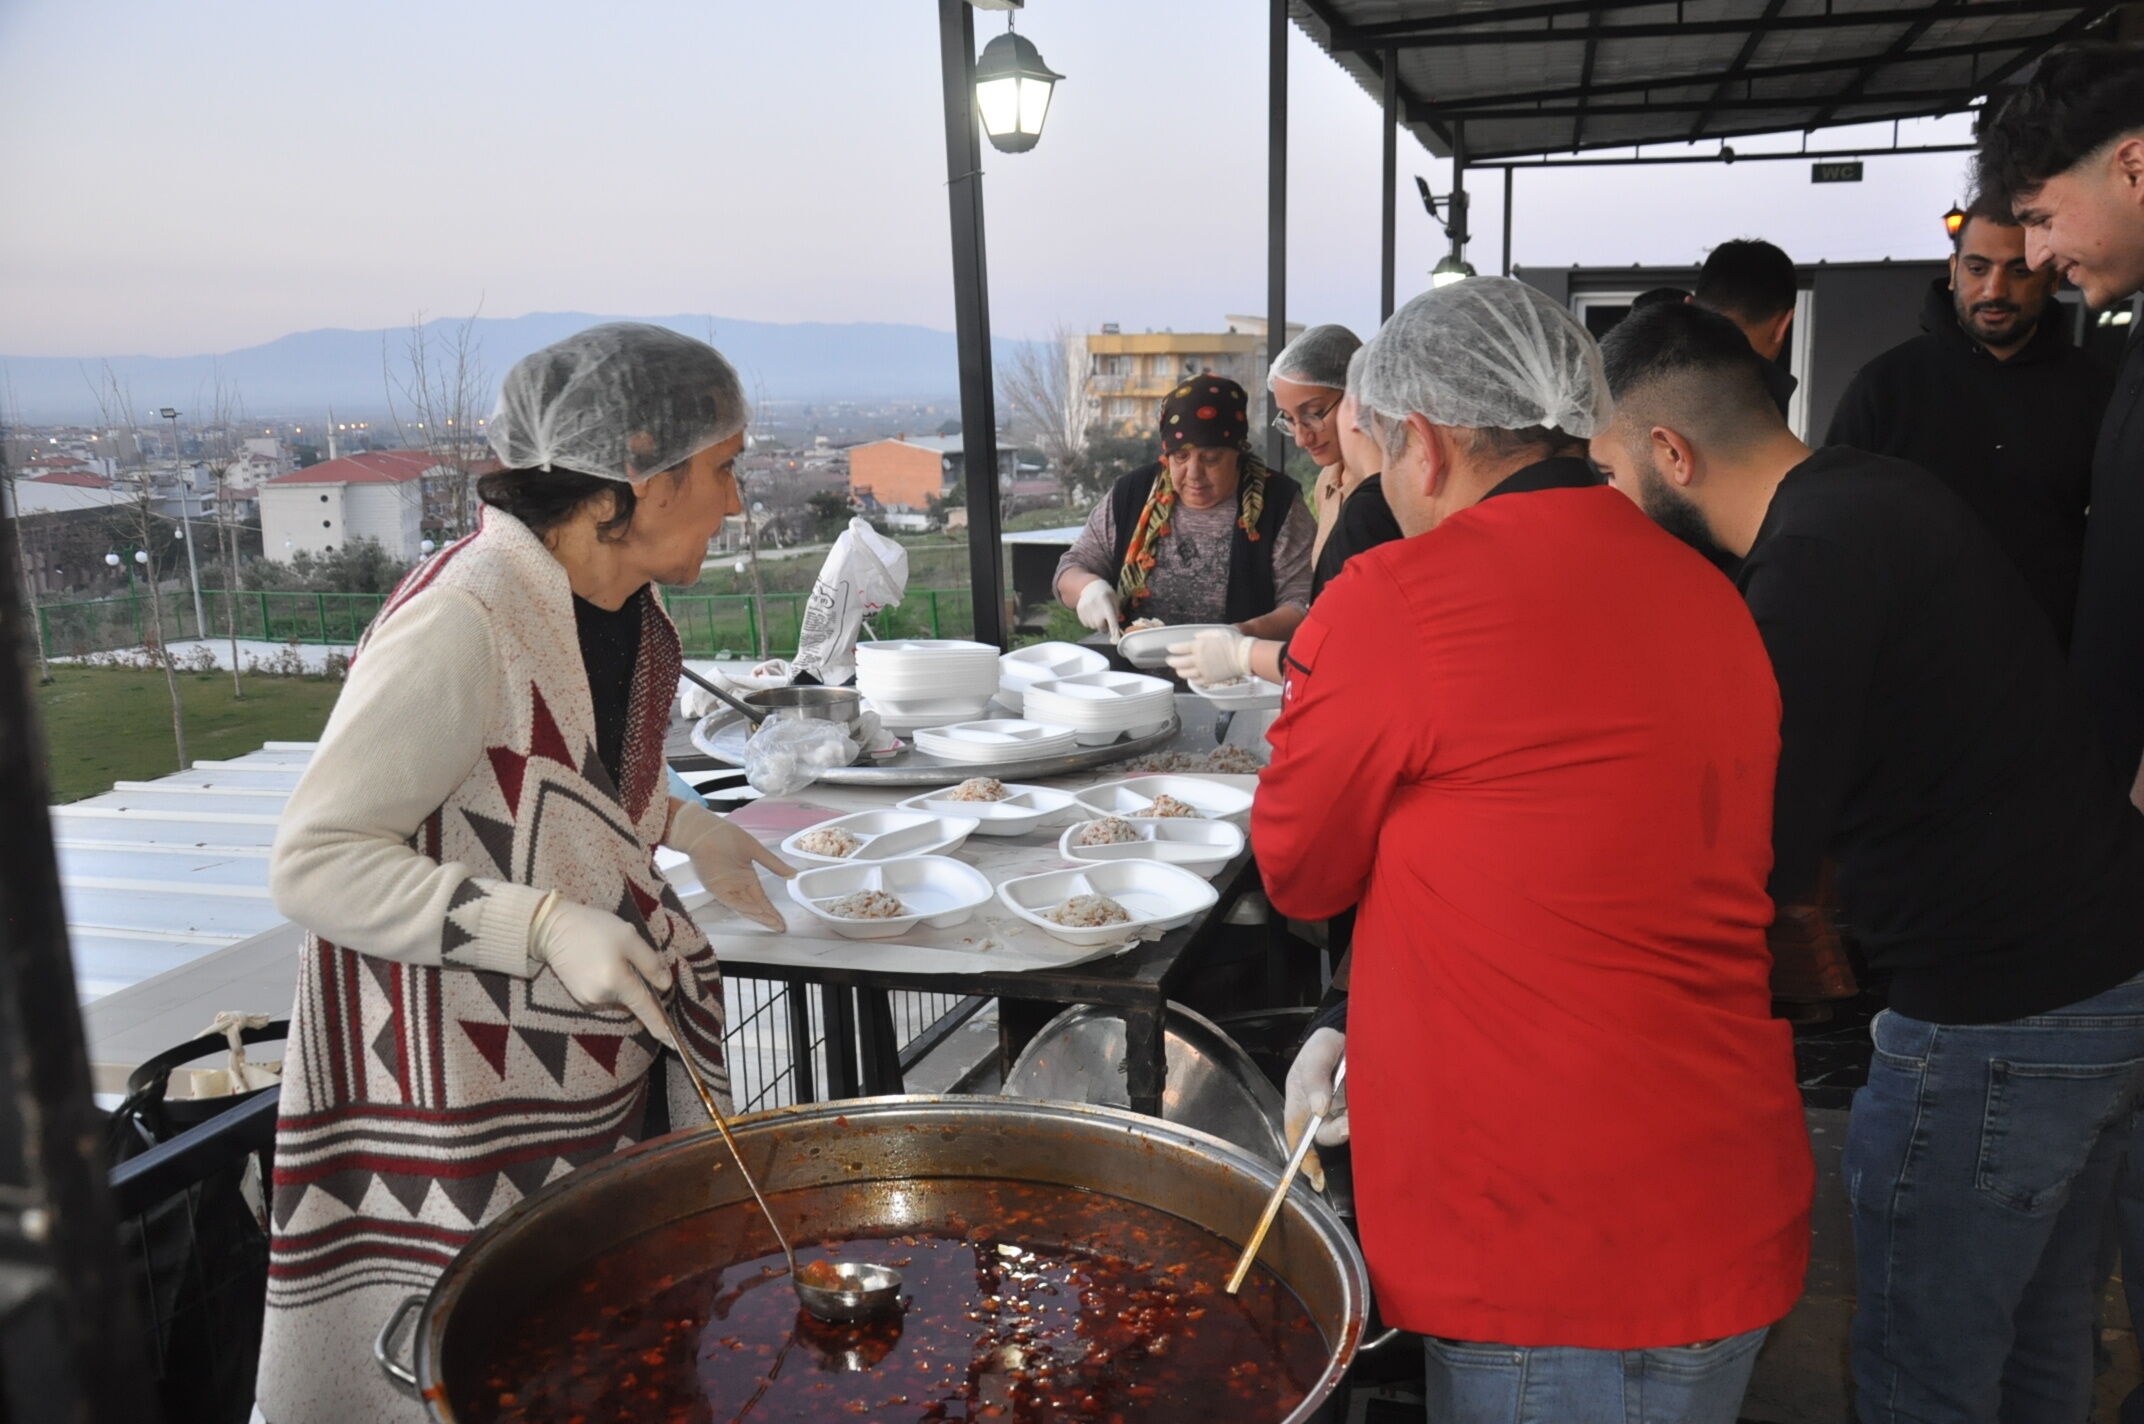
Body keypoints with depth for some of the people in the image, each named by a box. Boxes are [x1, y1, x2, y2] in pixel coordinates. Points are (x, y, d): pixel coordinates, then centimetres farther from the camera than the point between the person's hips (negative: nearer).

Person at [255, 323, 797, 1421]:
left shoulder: (620, 608, 3)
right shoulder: (461, 622, -25)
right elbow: (314, 864, -22)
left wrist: (674, 822, 8)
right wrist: (547, 926, -30)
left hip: (600, 1048, 8)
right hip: (460, 1080, -8)